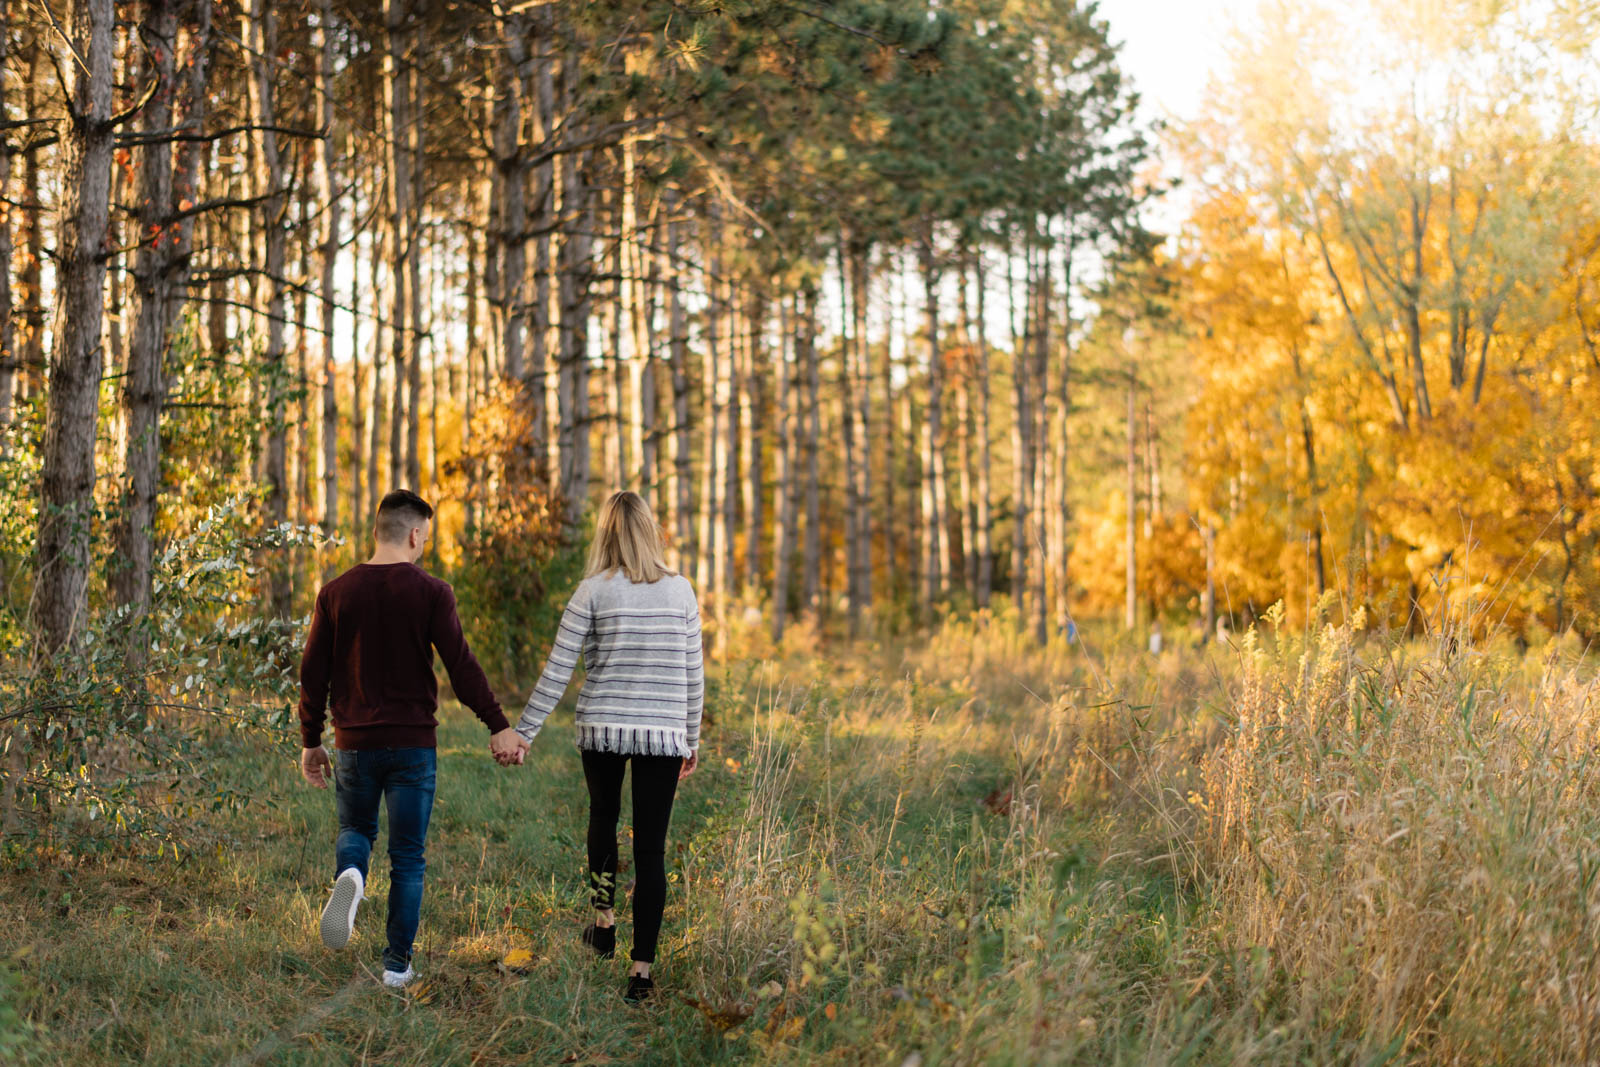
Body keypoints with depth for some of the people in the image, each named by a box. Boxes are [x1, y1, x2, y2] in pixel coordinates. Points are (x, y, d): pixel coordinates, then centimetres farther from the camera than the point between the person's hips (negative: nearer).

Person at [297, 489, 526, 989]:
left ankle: (350, 874, -11)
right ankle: (397, 962, 7)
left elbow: (313, 673, 4)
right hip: (413, 743, -2)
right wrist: (498, 726, -6)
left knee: (355, 828, 23)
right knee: (408, 855, 8)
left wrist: (310, 742, 12)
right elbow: (461, 666, -11)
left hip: (355, 741, 2)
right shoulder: (431, 593, -7)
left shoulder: (336, 593, 1)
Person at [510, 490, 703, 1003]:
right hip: (663, 732, 1)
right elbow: (693, 674, 9)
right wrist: (693, 739, 20)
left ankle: (604, 920, 26)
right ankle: (642, 967, 0)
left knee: (603, 816, 27)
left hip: (602, 728, -1)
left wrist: (523, 731, 2)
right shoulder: (681, 591, 4)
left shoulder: (594, 591, -4)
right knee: (651, 848, 4)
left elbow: (557, 671, -4)